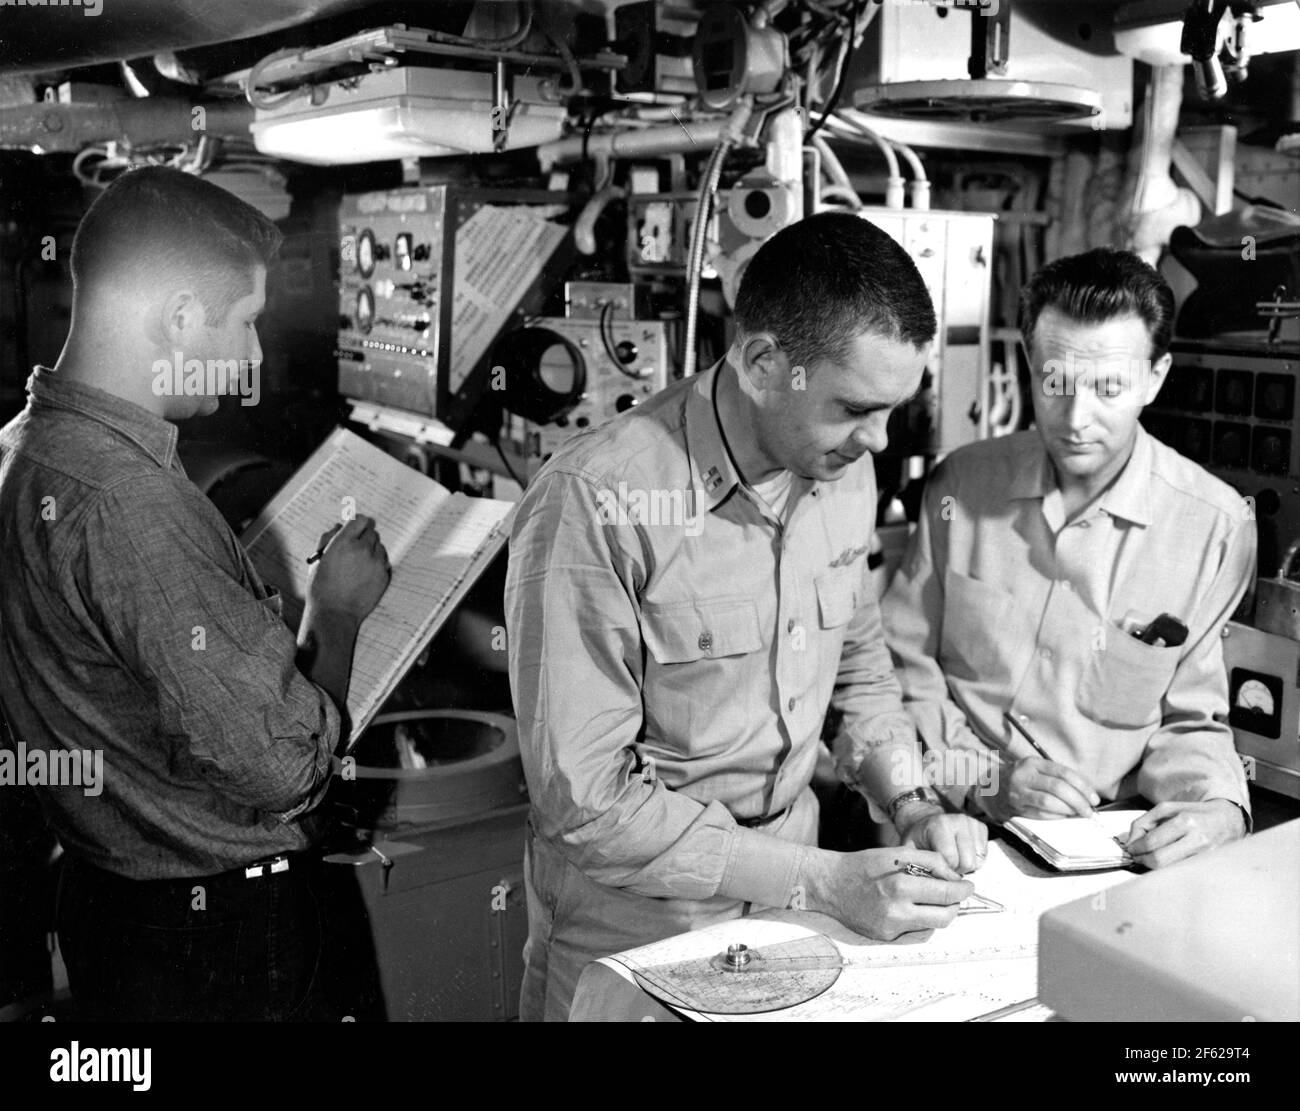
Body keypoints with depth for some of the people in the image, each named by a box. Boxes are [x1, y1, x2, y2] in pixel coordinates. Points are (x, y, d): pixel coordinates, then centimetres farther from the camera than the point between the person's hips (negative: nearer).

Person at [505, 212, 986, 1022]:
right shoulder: (596, 504, -25)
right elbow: (588, 801, -24)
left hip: (786, 891, 6)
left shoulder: (844, 472, -4)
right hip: (636, 925, -5)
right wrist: (822, 881, -23)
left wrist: (912, 806, -6)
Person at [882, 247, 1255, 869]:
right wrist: (987, 778, -9)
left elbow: (1190, 719, 6)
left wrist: (1217, 810, -14)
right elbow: (904, 668, 4)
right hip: (956, 829, -1)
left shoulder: (1216, 526, -5)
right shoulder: (961, 486, -1)